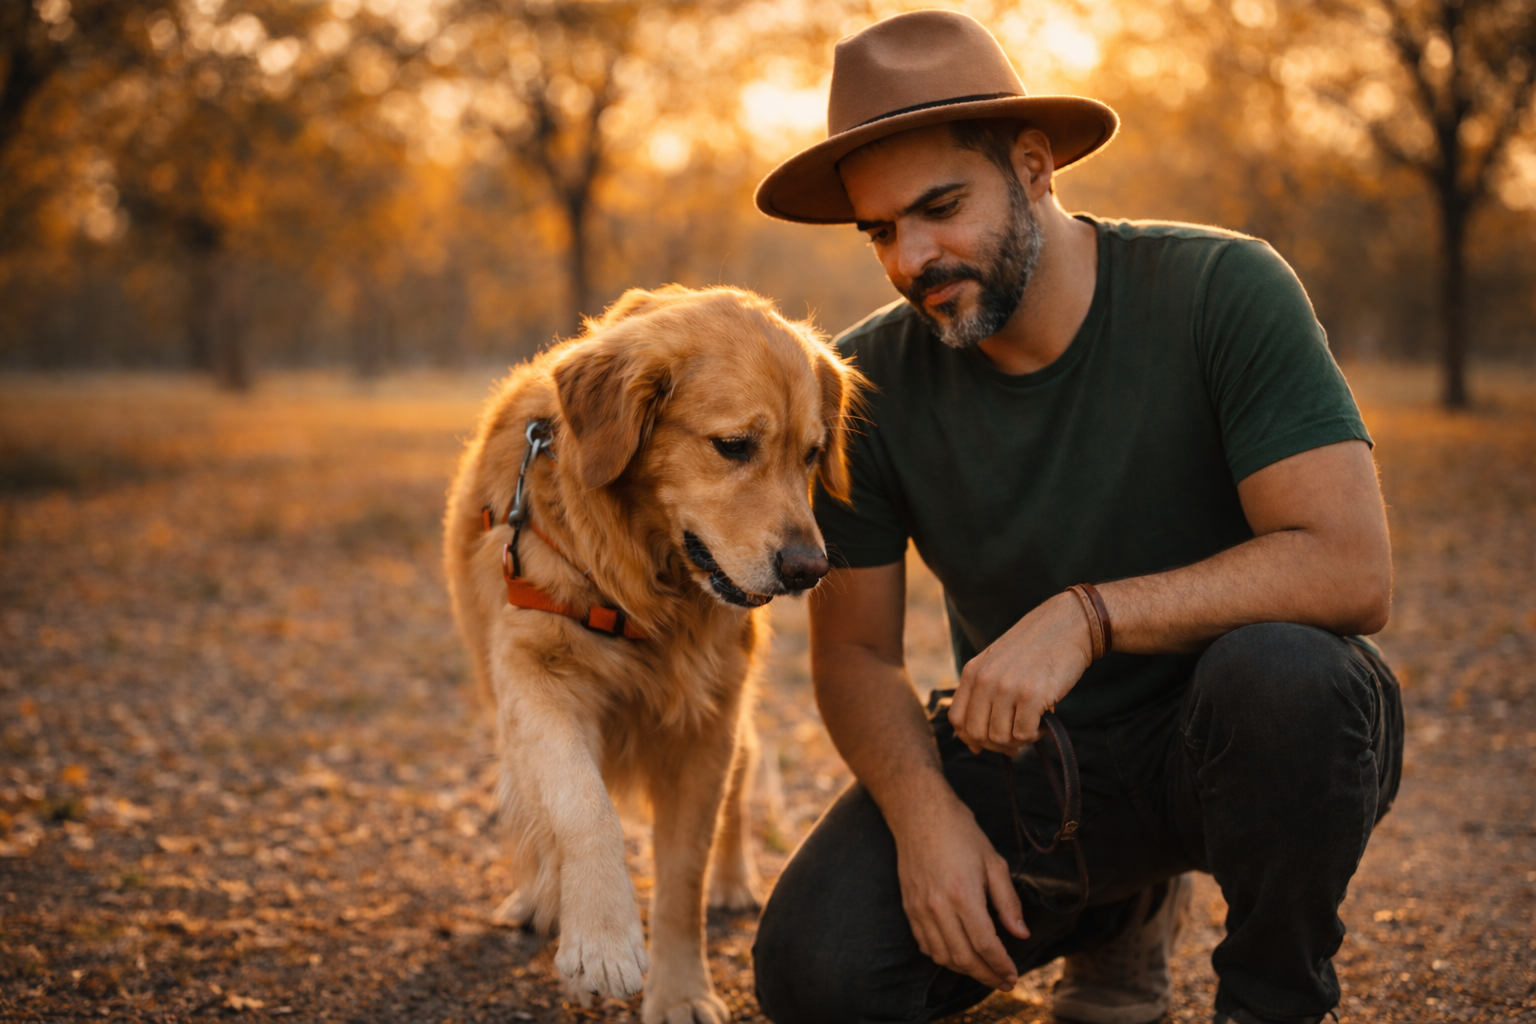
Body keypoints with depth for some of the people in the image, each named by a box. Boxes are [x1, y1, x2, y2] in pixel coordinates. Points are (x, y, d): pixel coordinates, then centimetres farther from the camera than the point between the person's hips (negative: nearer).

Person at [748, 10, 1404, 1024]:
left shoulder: (1221, 290, -18)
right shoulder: (872, 378, -8)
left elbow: (1351, 569, -25)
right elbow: (854, 648, -1)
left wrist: (1087, 616, -32)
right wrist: (923, 810, -19)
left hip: (1220, 744, -3)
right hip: (1024, 761, 4)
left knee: (1279, 674, -38)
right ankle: (1122, 906, 14)